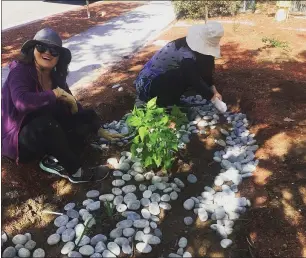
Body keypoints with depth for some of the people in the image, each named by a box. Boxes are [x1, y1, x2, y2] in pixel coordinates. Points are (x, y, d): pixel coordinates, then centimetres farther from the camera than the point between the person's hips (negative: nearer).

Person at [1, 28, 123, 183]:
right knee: (46, 124, -38)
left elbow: (73, 107, 6)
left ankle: (54, 160, -17)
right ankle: (75, 172, -19)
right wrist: (56, 94, -26)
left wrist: (99, 130, 2)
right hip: (17, 139, -7)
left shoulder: (55, 76, 1)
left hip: (46, 133, 7)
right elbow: (22, 102, -38)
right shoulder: (20, 71, -18)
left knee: (89, 117, -3)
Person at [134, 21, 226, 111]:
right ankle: (163, 104, -8)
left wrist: (214, 91, 3)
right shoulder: (187, 57, -29)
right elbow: (196, 82, -22)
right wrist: (213, 97, -10)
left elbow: (206, 72, 7)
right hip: (148, 84, -9)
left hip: (158, 76, 9)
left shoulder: (187, 43, 0)